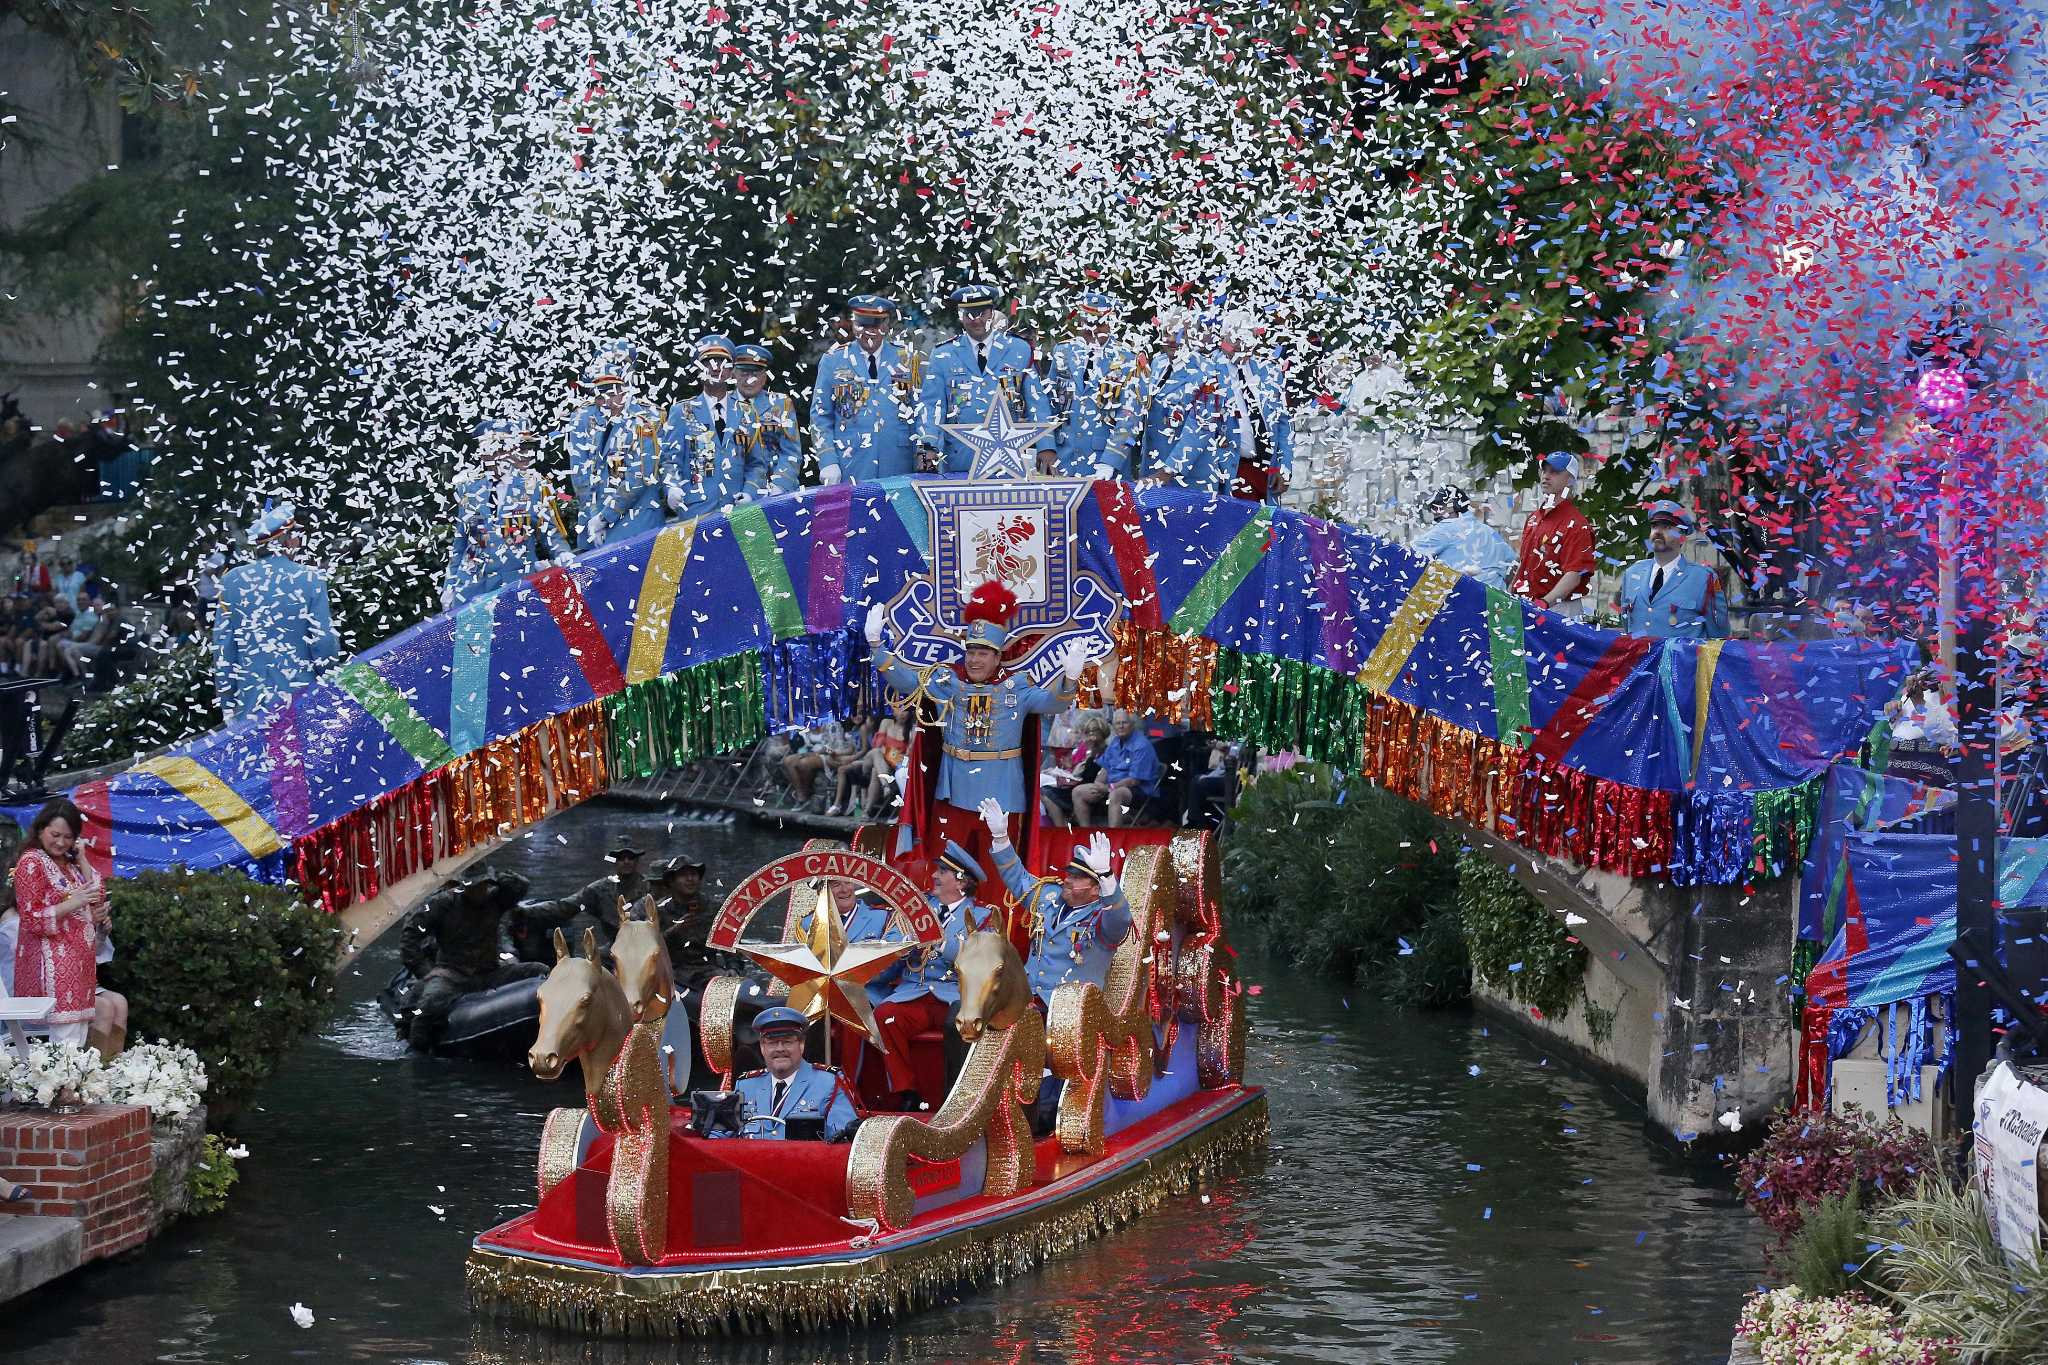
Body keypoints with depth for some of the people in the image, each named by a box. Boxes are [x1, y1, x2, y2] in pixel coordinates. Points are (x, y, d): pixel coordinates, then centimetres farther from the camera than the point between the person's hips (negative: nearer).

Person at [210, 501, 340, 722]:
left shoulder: (232, 580, 0)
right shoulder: (311, 580, -7)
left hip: (248, 702, 2)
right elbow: (324, 644, -7)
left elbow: (222, 649, 3)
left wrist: (227, 705, 11)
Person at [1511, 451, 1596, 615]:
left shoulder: (1576, 524, -10)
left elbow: (1574, 575, -18)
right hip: (1524, 605, 7)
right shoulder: (1533, 517, 17)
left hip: (1558, 609, -7)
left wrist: (1545, 602, -27)